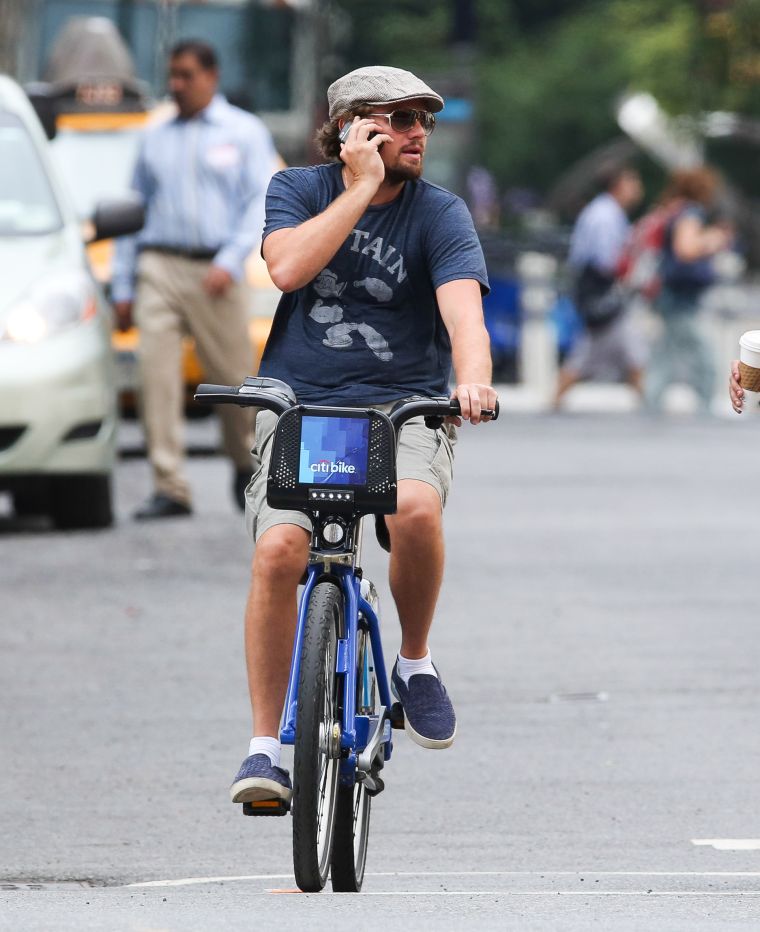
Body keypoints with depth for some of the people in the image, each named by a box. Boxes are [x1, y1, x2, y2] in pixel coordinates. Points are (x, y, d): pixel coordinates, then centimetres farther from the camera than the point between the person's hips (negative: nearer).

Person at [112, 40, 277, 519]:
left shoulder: (245, 133, 8)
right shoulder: (156, 139, 17)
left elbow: (262, 202, -1)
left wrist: (230, 262, -15)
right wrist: (123, 287, 10)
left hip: (215, 271, -2)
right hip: (159, 267, 2)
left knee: (234, 377, 1)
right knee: (156, 374, -11)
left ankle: (246, 468, 28)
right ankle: (170, 488, -11)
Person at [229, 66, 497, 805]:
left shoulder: (439, 213, 0)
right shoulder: (298, 190, 5)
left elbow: (462, 306, -17)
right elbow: (289, 267, -15)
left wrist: (474, 379, -37)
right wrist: (362, 188, -13)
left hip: (404, 406, 0)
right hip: (299, 408, 1)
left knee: (416, 508, -33)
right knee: (279, 549, -23)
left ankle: (415, 661, -4)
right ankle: (264, 745, -12)